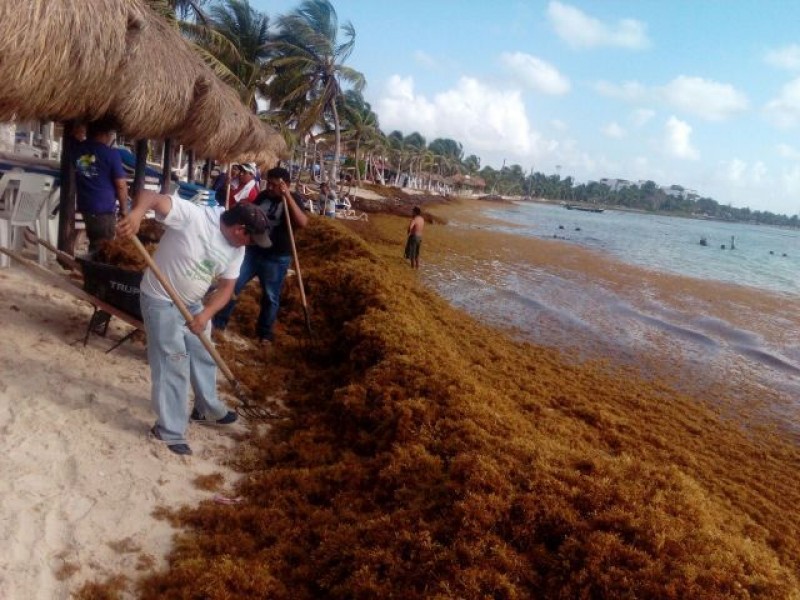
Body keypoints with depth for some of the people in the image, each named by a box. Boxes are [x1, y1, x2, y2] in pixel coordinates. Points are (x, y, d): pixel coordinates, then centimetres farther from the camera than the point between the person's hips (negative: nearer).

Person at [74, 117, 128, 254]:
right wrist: (123, 209, 1)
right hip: (105, 209, -6)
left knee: (94, 245, 20)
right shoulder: (111, 154, -12)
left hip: (84, 206, 7)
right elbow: (121, 185, -10)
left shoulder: (76, 150, 6)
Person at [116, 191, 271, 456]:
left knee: (204, 356, 21)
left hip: (194, 304, 8)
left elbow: (226, 287, -3)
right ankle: (170, 431, 13)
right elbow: (151, 196, -35)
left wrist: (205, 314, -20)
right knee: (172, 366, -3)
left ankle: (208, 409, 44)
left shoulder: (237, 250, -5)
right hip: (161, 302, -8)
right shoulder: (191, 215, -27)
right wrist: (137, 212, -58)